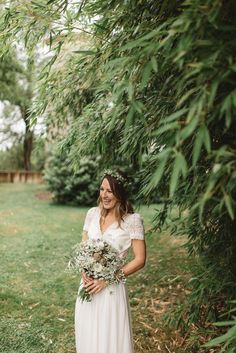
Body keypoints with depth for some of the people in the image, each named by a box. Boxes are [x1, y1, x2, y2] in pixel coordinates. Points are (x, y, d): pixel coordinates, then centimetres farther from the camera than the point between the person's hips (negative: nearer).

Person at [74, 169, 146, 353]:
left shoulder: (132, 220, -13)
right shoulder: (93, 213, 1)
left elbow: (140, 260, -12)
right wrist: (84, 271, -7)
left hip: (112, 288, -4)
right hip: (88, 284, 5)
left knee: (110, 338, 8)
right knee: (87, 336, 16)